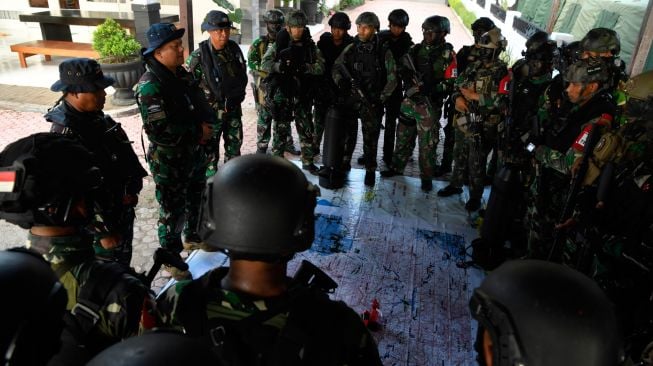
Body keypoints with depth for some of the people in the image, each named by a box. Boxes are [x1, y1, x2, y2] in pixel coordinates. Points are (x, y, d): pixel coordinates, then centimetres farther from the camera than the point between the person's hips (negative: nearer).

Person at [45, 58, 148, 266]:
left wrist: (131, 189, -5)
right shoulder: (65, 136, -29)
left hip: (121, 210, 8)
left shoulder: (95, 117, -3)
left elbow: (124, 153, 7)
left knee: (123, 263, 27)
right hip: (98, 220, -8)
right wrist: (103, 232, -20)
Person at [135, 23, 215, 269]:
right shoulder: (150, 86, -23)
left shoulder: (183, 74, 3)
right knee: (172, 211, 7)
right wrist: (197, 133, -19)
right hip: (169, 162, -8)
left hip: (195, 154, 8)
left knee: (196, 200, 25)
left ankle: (192, 237, 48)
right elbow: (158, 131, -30)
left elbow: (202, 106, 11)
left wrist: (206, 125, -11)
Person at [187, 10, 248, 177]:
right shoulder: (198, 57, -18)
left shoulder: (234, 49, -2)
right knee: (210, 151, 8)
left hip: (234, 109, 5)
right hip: (211, 112, -5)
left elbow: (242, 75, 13)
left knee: (234, 145, 19)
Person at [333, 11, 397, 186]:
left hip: (372, 103, -2)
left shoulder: (384, 52, -4)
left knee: (371, 138, 2)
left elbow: (392, 79, -3)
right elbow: (336, 68, 2)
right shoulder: (350, 49, 2)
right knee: (348, 134, 13)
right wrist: (341, 82, -17)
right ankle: (345, 162, 30)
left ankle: (370, 170, 15)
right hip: (350, 99, 2)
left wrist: (380, 99, -10)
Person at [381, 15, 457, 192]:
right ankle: (397, 166, 32)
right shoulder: (416, 49, 8)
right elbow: (403, 69, 10)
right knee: (403, 136, 15)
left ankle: (426, 176, 16)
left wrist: (431, 89, -22)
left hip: (430, 105, -4)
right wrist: (410, 85, -9)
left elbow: (450, 83, -9)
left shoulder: (447, 55, -5)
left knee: (427, 143, 2)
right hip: (410, 100, 4)